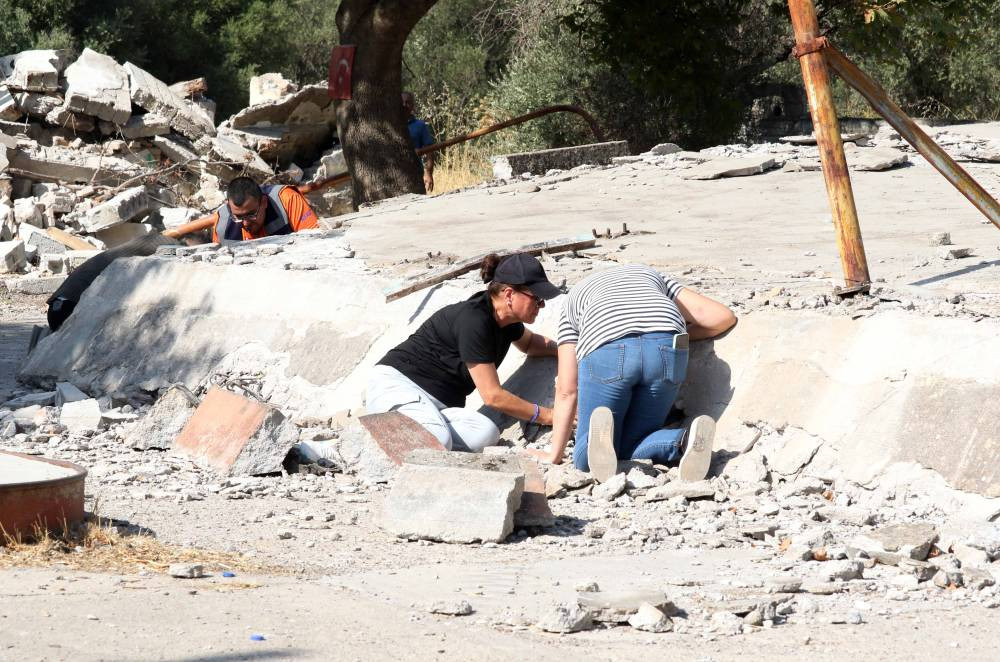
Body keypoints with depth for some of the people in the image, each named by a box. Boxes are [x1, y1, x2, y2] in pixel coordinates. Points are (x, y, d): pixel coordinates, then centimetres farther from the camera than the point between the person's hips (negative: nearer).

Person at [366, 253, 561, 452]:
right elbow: (493, 396, -19)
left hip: (438, 405, 9)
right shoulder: (473, 320, -20)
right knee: (438, 441, -41)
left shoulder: (507, 321, 8)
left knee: (487, 434, -27)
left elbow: (529, 343, 36)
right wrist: (546, 416, -12)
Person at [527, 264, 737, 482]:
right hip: (667, 348, 2)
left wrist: (555, 456, 35)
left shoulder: (572, 304, 36)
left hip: (606, 352, -2)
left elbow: (566, 390, 30)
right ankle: (687, 441, -14)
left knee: (586, 460, 13)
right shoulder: (653, 278, 41)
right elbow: (723, 317, 29)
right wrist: (685, 334, 46)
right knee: (628, 449, 20)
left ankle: (599, 437, -26)